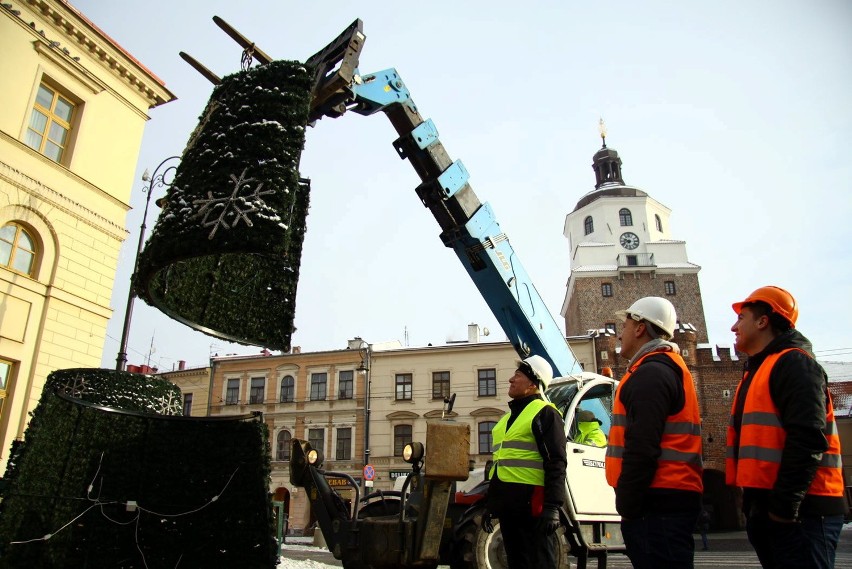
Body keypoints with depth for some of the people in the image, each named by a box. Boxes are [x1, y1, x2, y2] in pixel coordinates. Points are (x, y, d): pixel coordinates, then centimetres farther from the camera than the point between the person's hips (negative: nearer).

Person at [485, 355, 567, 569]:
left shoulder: (544, 413, -5)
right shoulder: (509, 416, 21)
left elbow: (556, 463, -13)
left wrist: (552, 506, -21)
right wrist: (490, 504, 23)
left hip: (532, 502, -8)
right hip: (508, 504, 9)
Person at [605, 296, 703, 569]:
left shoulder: (651, 372, -12)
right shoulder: (670, 368, 21)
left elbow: (642, 447, -21)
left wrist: (627, 506, -16)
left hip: (657, 503, -10)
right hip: (675, 497, 10)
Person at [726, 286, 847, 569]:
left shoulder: (794, 363, -10)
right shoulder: (756, 370, 19)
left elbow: (808, 439, -21)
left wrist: (785, 504, -22)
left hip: (799, 511, -9)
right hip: (763, 507, 9)